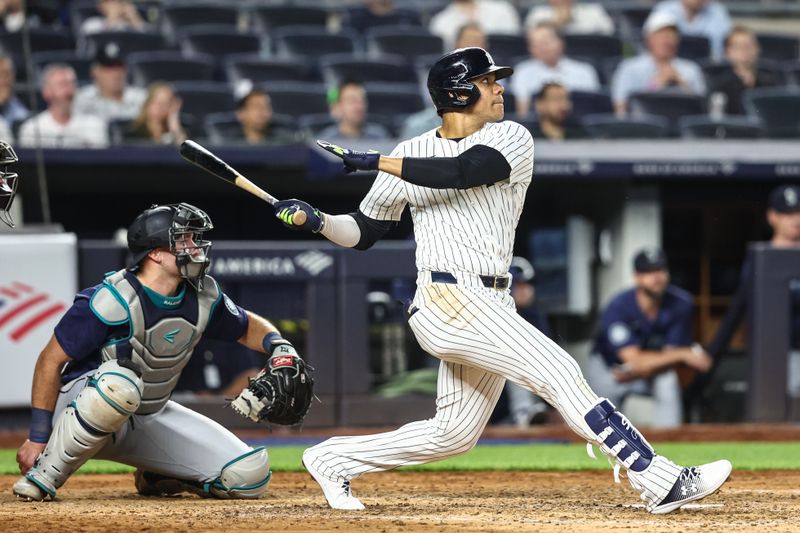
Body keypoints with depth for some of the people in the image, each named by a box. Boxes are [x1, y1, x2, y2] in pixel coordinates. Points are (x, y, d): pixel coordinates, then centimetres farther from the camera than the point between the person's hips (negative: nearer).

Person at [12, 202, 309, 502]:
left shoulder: (203, 297, -3)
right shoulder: (112, 300, -23)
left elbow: (248, 328, 16)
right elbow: (51, 361, -17)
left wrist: (278, 346, -7)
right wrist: (37, 438, -18)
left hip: (151, 417, 6)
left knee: (250, 474, -10)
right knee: (119, 383, -44)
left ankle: (158, 477, 15)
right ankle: (46, 473, -24)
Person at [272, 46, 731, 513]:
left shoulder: (512, 139, 4)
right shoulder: (411, 153, 5)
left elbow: (465, 171, -17)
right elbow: (364, 233, 12)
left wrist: (376, 162, -17)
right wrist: (318, 222, -6)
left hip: (490, 306, 5)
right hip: (449, 298, -5)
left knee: (454, 434, 10)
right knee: (560, 373, -15)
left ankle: (333, 460, 26)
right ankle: (660, 481, -19)